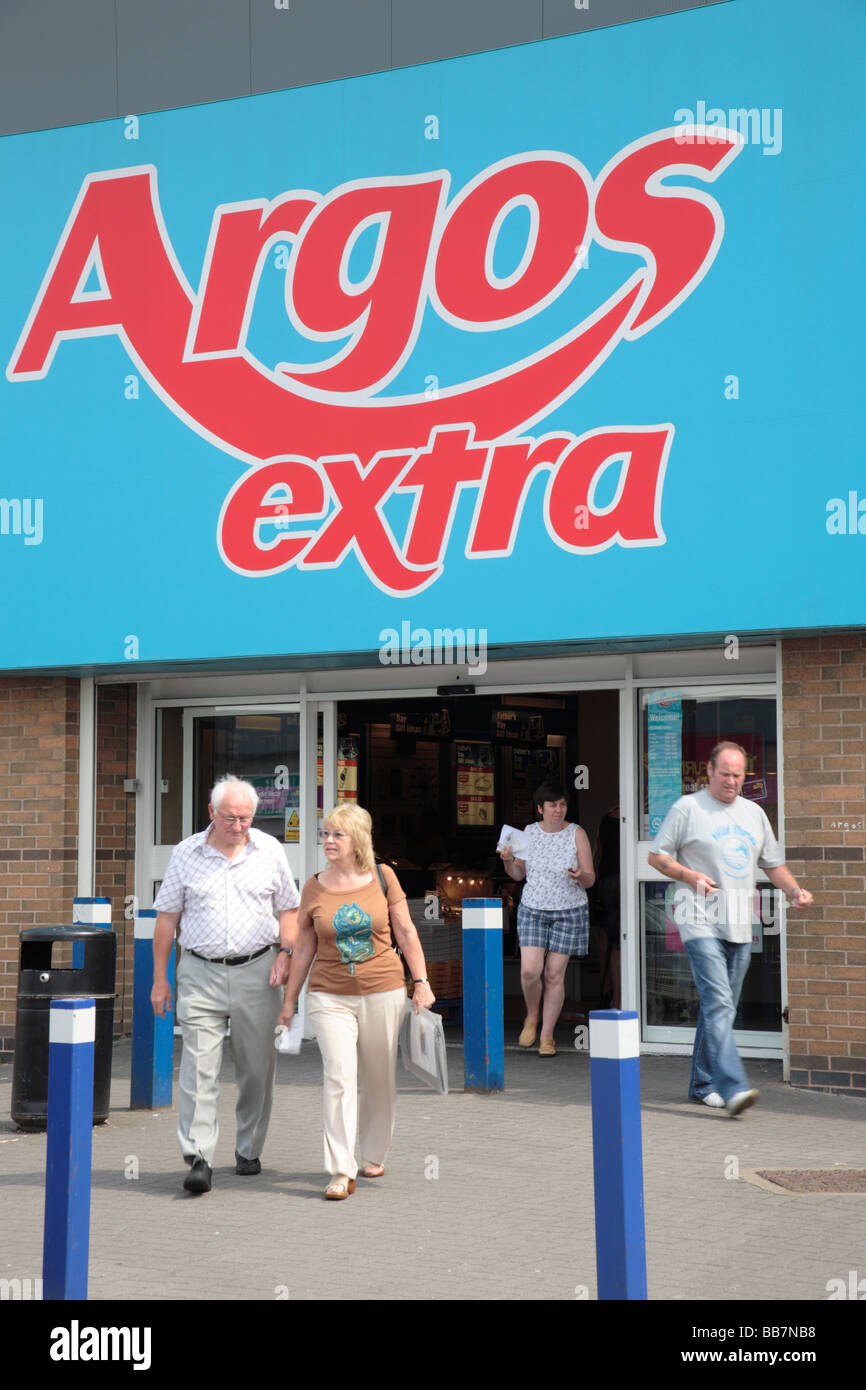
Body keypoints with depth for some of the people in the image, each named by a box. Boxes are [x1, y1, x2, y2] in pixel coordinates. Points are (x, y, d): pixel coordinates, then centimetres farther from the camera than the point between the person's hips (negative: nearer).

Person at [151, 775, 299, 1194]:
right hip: (200, 973, -1)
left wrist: (285, 954, -3)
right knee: (199, 1067, -10)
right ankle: (199, 1159, -10)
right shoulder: (186, 854, 3)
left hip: (256, 971, 1)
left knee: (256, 1067, 7)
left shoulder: (269, 850, 5)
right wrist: (160, 978, 5)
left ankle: (248, 1151, 22)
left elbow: (289, 908, 12)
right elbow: (167, 917, 7)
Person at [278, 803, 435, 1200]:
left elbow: (406, 933, 4)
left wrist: (421, 981, -2)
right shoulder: (314, 888, 2)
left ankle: (374, 1155, 30)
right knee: (339, 1078, -10)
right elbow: (304, 947, 9)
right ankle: (341, 1172, -8)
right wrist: (290, 999, 11)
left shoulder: (383, 877, 0)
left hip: (384, 992, 0)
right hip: (330, 995, 0)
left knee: (380, 1078, 10)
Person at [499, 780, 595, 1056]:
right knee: (529, 970, -12)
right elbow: (518, 874, 11)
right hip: (533, 909, 1)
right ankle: (532, 1017, 17)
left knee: (554, 975, 0)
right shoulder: (529, 833, 1)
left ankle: (547, 1036, 12)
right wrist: (508, 861, -10)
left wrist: (581, 876, -27)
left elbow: (590, 880, -5)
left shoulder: (576, 834, -5)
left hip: (569, 912, -1)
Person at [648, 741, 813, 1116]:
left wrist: (794, 891, 4)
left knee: (721, 1007, 10)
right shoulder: (687, 808, 1)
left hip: (740, 926, 6)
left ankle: (703, 1084, 21)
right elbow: (656, 856, 3)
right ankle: (733, 1086, -25)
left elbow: (773, 864, 22)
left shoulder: (753, 813, 17)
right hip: (701, 921, -6)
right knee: (717, 1003, -17)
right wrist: (689, 876, -13)